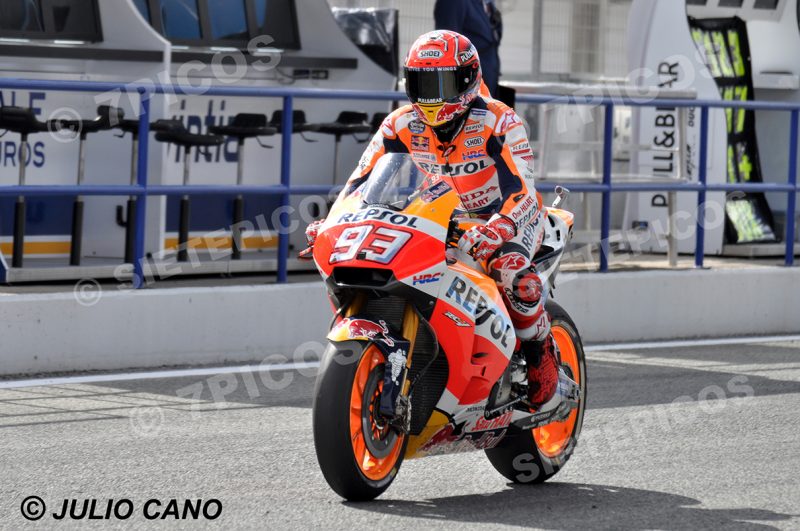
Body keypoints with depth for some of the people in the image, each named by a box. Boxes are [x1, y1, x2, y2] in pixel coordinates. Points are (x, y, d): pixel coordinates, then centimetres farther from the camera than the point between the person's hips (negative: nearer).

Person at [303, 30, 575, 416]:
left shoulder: (498, 122, -21)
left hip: (503, 218, -5)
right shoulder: (401, 126, -6)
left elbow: (522, 194, -32)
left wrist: (496, 229, -53)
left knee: (510, 268, -40)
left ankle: (544, 363, -18)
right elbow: (360, 181, -9)